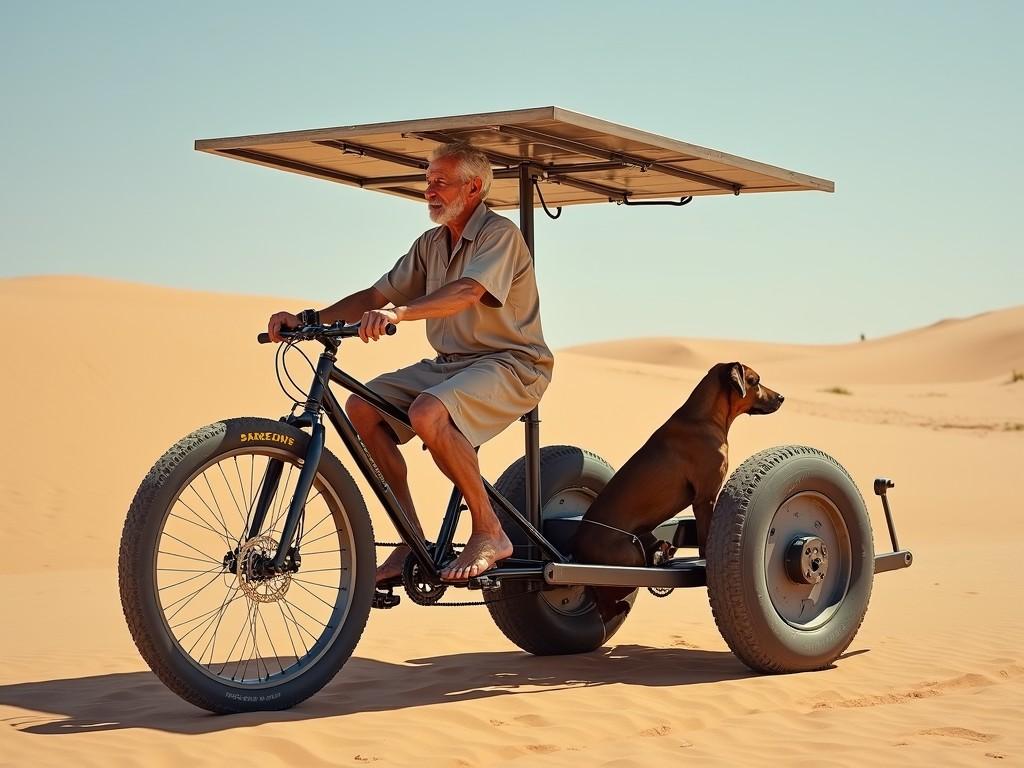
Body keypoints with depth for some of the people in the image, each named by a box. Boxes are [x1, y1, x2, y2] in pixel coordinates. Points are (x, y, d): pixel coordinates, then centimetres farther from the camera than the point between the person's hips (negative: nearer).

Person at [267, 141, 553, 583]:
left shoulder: (500, 234, -11)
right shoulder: (431, 244, 14)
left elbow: (468, 291, -30)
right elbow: (376, 295, 10)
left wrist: (398, 313, -46)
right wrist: (307, 320, -4)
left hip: (508, 364, -8)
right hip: (449, 362, 8)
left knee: (427, 413, -34)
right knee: (362, 406, -10)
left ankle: (489, 533, -18)